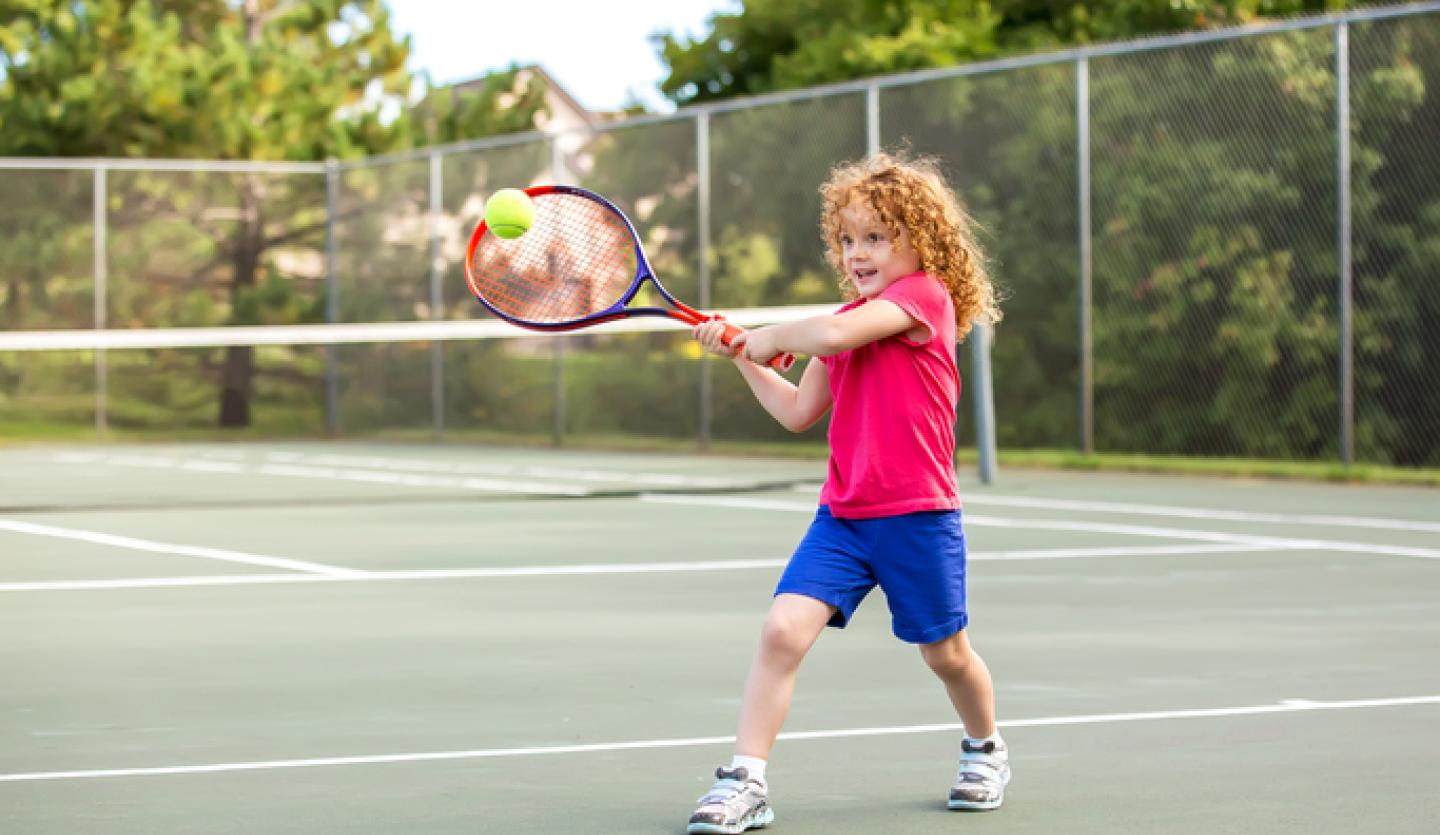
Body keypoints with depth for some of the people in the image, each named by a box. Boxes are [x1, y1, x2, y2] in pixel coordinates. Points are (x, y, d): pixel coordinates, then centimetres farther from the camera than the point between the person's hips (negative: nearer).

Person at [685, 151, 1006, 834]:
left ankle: (985, 750, 41)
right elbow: (799, 413, 18)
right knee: (783, 630, -14)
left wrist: (769, 337, -10)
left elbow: (832, 334, -27)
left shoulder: (925, 294, -11)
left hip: (917, 514, -5)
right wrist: (742, 357, 11)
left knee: (945, 652, 12)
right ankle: (745, 780, -12)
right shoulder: (849, 319, 14)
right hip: (842, 515, 5)